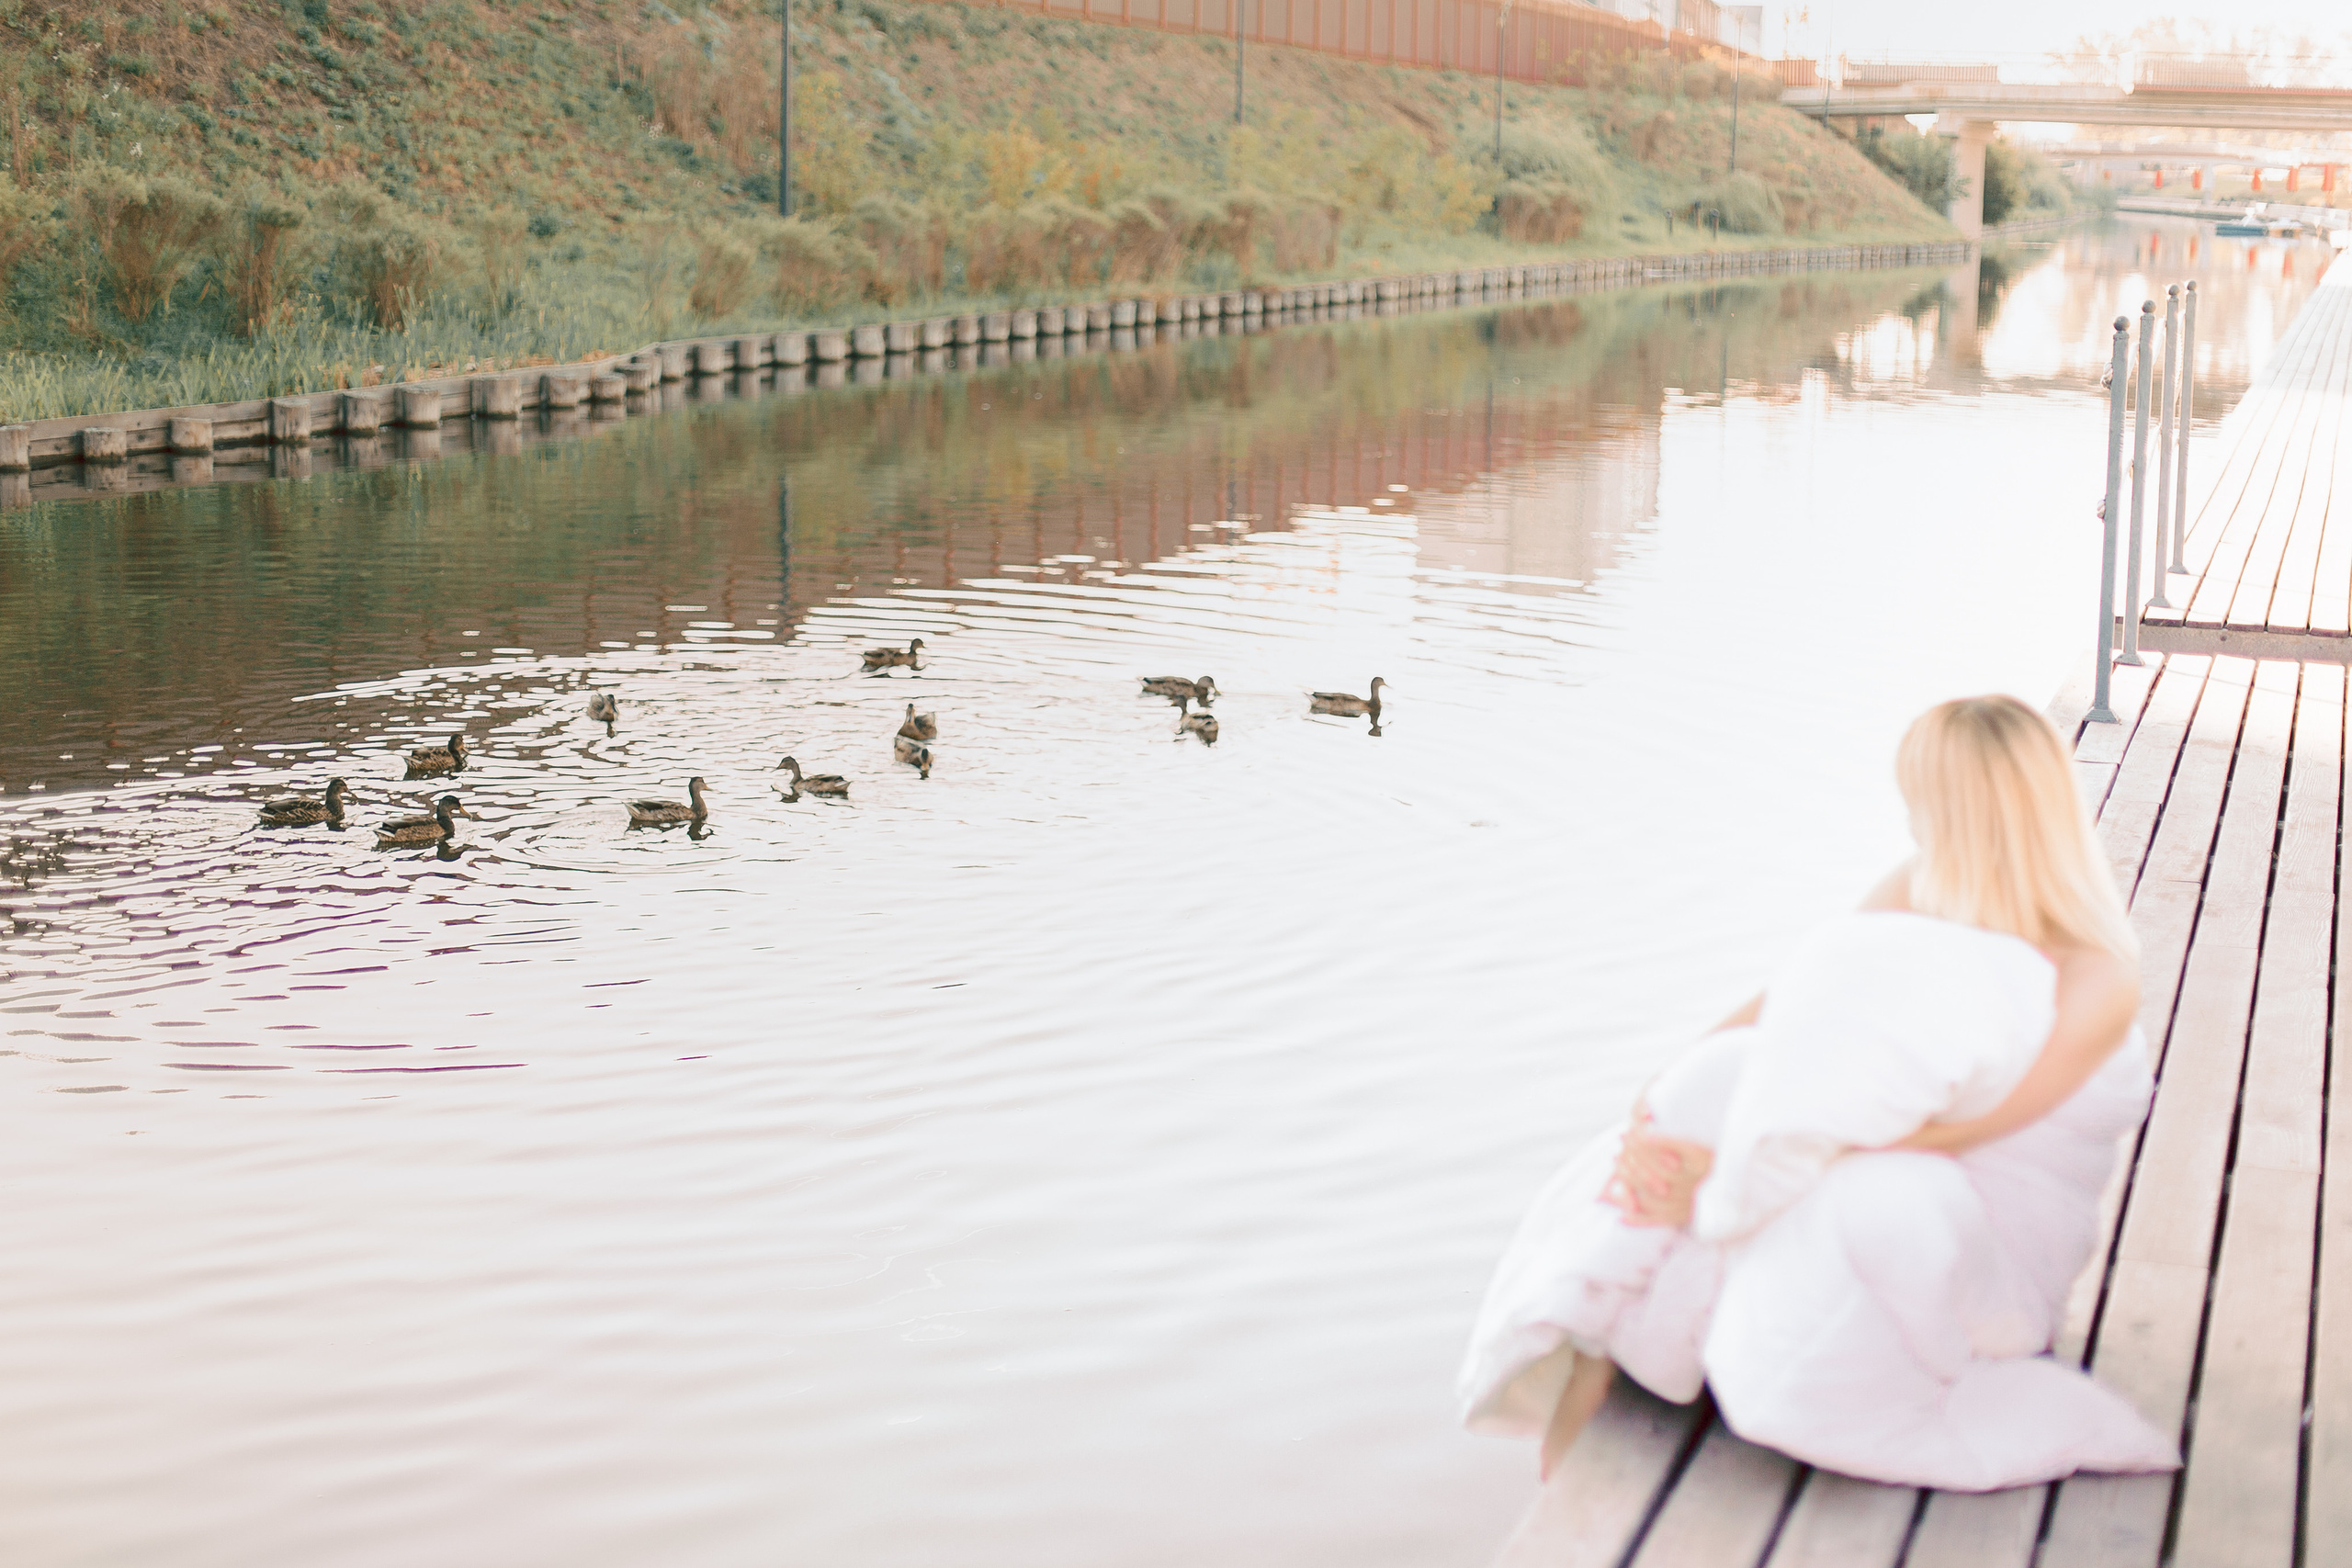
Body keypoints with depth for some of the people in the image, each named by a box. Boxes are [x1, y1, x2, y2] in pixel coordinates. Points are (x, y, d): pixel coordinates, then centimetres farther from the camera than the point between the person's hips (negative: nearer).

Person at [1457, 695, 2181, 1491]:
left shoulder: (2098, 985, -19)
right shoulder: (1919, 891, 1)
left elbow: (1940, 1136, -26)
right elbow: (1774, 1008, -4)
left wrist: (1722, 1175, -30)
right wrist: (1659, 1111, -22)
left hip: (1992, 1271, -6)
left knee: (1878, 1199, -42)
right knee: (1728, 1073, -26)